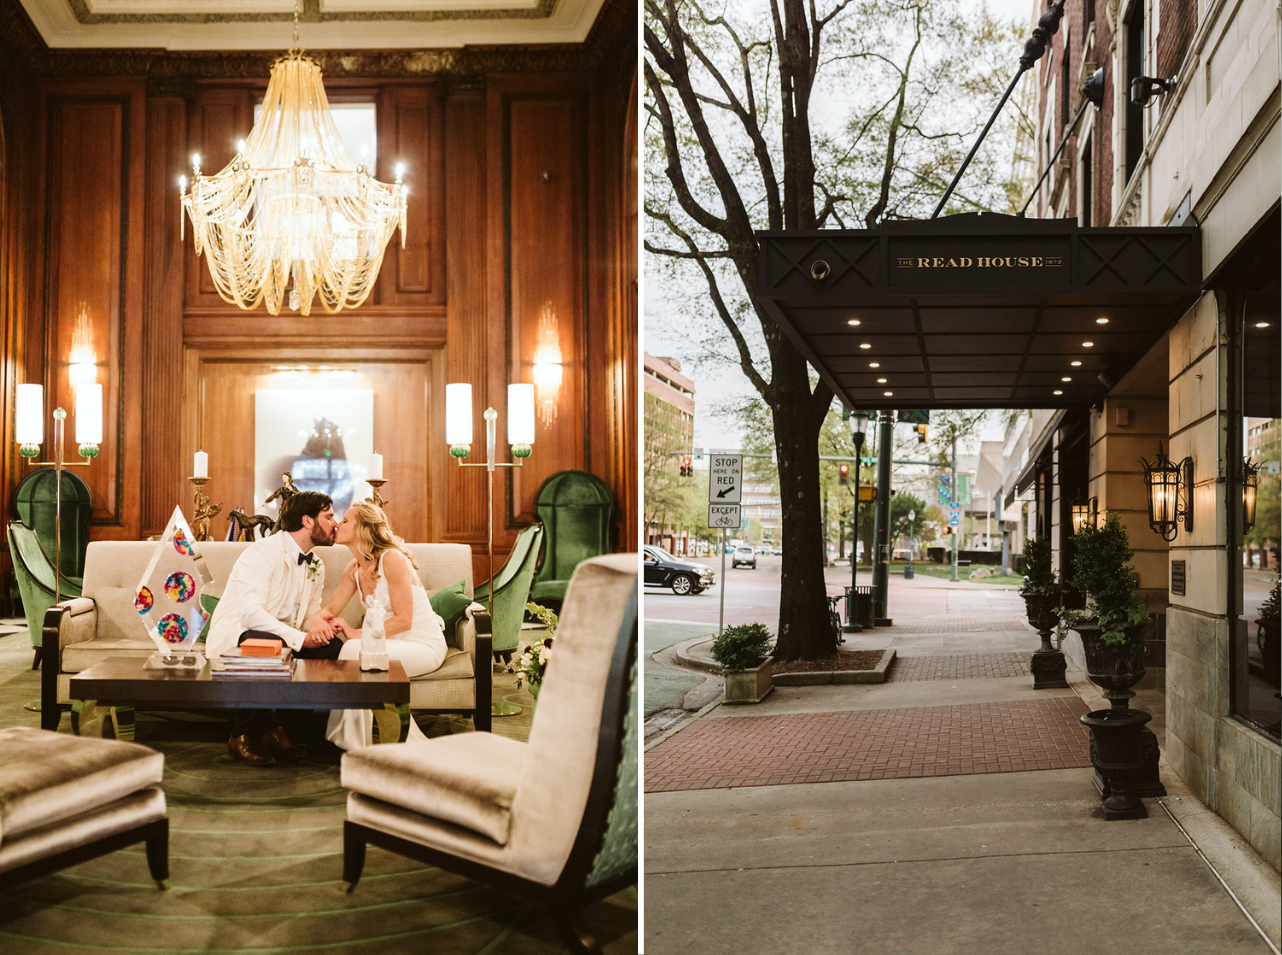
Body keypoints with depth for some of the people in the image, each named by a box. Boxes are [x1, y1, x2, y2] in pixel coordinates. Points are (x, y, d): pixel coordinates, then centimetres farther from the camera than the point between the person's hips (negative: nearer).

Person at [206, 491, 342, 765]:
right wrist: (301, 638, -33)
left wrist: (320, 622, -14)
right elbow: (251, 613, -27)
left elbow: (308, 616, 12)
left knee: (332, 647, -16)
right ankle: (244, 736, -20)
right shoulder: (263, 552, -16)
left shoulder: (316, 567, 12)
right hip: (232, 638, -8)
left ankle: (273, 728, -7)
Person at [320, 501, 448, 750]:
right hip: (395, 643, 7)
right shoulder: (354, 569, 6)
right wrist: (318, 621, -16)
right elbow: (330, 610, 9)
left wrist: (356, 634, -24)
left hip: (426, 647, -7)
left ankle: (356, 743, -16)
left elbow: (403, 620, -20)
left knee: (354, 652, -29)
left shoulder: (392, 559, -18)